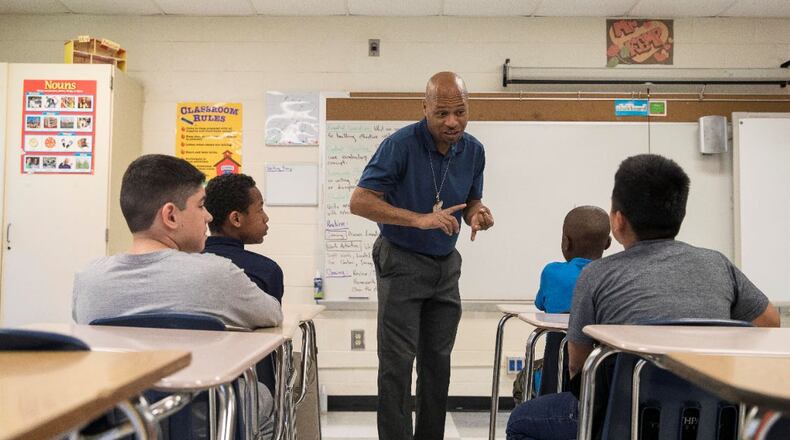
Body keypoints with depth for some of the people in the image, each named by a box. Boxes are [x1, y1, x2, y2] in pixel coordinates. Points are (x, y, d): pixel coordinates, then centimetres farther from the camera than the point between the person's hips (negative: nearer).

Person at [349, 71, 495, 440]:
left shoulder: (473, 150, -1)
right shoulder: (400, 144, -18)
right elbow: (359, 202, -22)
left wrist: (477, 214, -13)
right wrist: (421, 219, -31)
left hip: (446, 264, 6)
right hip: (402, 261, -5)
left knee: (437, 361, 11)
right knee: (398, 362, -4)